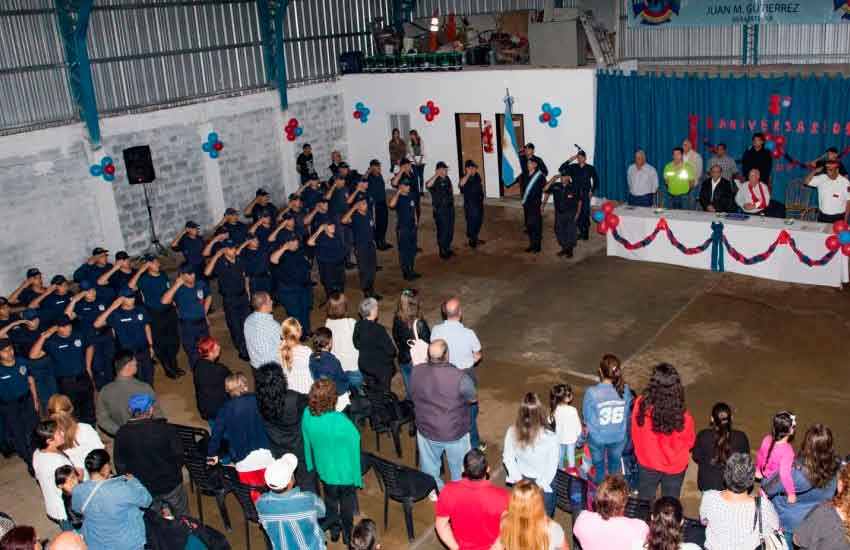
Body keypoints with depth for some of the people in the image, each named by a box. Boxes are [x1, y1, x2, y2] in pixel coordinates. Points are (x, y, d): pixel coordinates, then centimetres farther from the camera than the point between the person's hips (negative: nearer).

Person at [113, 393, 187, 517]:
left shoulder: (122, 434, -17)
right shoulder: (167, 429, -23)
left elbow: (120, 465, -8)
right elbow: (179, 456, -13)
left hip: (144, 488, 2)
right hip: (171, 484, -2)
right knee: (183, 517, 22)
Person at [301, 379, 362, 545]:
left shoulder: (307, 415, -24)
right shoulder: (343, 423, -37)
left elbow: (307, 443, -4)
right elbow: (353, 451, -21)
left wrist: (311, 465, 15)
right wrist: (358, 478, -4)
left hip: (324, 470, 3)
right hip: (345, 472, -3)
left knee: (330, 500, 30)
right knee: (347, 503, 25)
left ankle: (334, 529, 51)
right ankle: (348, 534, 45)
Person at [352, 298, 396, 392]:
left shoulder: (358, 326, -10)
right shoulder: (378, 329, -28)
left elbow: (356, 344, 5)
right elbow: (391, 350, -22)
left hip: (364, 364, 6)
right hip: (381, 367, -6)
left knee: (371, 391, 22)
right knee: (383, 392, 12)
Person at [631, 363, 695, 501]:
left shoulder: (641, 405, -29)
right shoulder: (683, 416, -33)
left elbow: (635, 433, -10)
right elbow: (690, 442, -12)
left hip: (647, 463, 1)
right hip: (674, 467, -1)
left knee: (645, 500, 27)